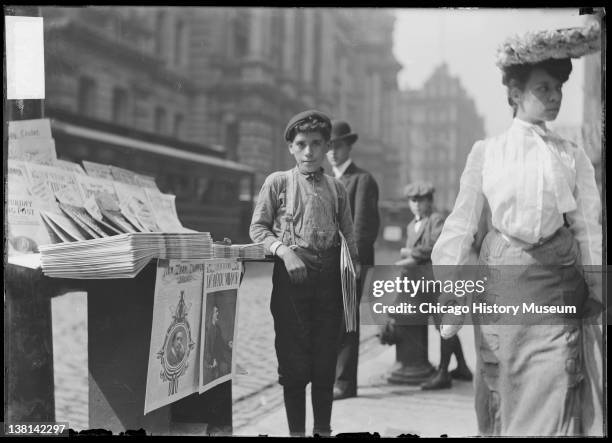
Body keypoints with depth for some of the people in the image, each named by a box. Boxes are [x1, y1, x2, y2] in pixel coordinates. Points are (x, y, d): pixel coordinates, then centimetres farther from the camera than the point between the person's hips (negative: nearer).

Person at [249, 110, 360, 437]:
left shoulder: (335, 188, 12)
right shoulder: (277, 182, 3)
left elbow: (348, 233, 13)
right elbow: (258, 228, 1)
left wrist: (356, 263, -2)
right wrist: (284, 251, -13)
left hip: (328, 276, 3)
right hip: (291, 275, -3)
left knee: (326, 358, 7)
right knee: (293, 358, 0)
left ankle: (323, 428, 19)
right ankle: (296, 430, 11)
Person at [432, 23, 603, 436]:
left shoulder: (573, 156, 6)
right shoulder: (485, 152, 3)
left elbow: (588, 230, 5)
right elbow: (461, 225, 4)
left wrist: (599, 293, 0)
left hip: (558, 283, 1)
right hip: (501, 282, 0)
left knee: (554, 399, -3)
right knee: (502, 400, 7)